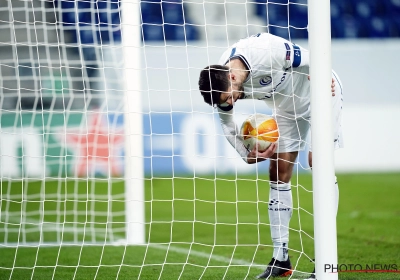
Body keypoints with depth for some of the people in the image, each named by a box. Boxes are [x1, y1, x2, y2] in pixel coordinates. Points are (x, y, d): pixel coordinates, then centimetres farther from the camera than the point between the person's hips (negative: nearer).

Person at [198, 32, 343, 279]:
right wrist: (247, 155, -12)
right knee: (279, 171, 1)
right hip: (287, 106, 6)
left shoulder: (265, 52, -38)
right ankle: (281, 258, 5)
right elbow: (227, 123, -2)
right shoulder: (220, 81, -17)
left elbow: (309, 60, -25)